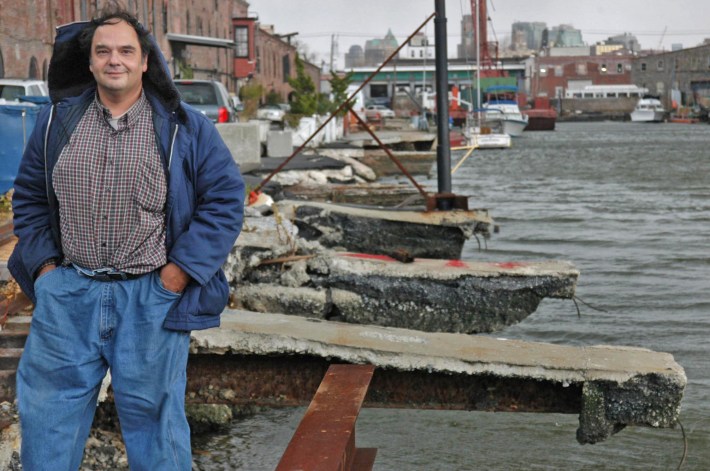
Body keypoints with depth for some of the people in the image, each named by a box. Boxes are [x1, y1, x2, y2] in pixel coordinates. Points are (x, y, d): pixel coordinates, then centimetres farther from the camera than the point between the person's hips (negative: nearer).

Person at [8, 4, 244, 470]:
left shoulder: (184, 127, -2)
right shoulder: (57, 121, 6)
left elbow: (226, 199, -2)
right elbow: (29, 196, 15)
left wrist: (180, 270, -9)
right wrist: (43, 264, 3)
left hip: (151, 297, -2)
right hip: (67, 291, 3)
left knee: (151, 411, 7)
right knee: (49, 408, 8)